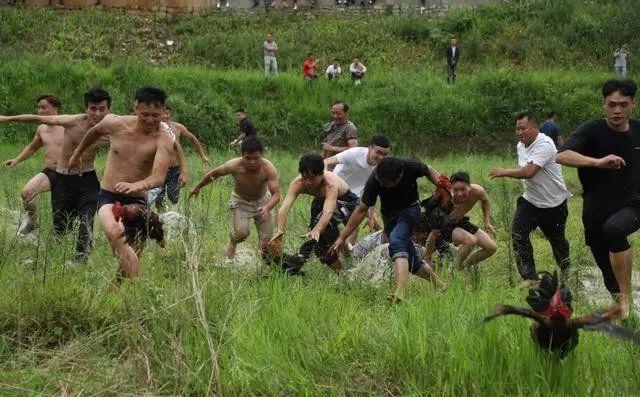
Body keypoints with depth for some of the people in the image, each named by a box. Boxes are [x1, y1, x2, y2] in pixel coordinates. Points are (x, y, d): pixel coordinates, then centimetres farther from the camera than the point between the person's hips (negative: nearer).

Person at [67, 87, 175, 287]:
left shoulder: (163, 140, -14)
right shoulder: (115, 124, -5)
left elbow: (159, 177, -30)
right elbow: (95, 131, 20)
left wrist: (137, 186, -51)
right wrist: (77, 153, 35)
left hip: (137, 201, 0)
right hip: (108, 196, 0)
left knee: (131, 258, 4)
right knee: (114, 233, -32)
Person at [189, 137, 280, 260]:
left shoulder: (269, 169, -32)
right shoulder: (234, 166, -30)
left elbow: (276, 194, -37)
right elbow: (213, 174, -11)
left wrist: (267, 208, -58)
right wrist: (197, 188, 4)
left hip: (262, 201, 1)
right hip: (240, 201, 0)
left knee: (267, 239, -5)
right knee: (241, 233, -21)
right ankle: (232, 243, 15)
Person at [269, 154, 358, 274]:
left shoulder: (331, 185, -41)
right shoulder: (297, 183, -30)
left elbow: (328, 212, -55)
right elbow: (284, 207, -40)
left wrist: (317, 230, -72)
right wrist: (280, 231, -56)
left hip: (346, 202, -6)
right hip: (321, 201, 6)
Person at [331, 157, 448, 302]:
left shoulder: (412, 167, -28)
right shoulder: (374, 181, -28)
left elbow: (429, 171, -3)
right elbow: (362, 210, -19)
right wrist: (342, 237, -19)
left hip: (410, 210, -2)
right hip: (390, 215, 3)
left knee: (396, 242, -31)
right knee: (412, 262, 1)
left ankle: (399, 292, -42)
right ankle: (439, 284, 26)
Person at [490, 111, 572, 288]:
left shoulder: (544, 145, -25)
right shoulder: (521, 146, 4)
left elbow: (528, 172, -35)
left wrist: (504, 172, -26)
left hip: (554, 203, -6)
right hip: (530, 200, 6)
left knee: (557, 239, 12)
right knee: (518, 233, -15)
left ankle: (566, 273, 40)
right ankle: (529, 277, -12)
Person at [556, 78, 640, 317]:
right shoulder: (592, 131, -11)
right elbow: (562, 156, -30)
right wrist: (598, 161, -42)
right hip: (596, 213, 0)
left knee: (614, 229, -36)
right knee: (612, 283, 8)